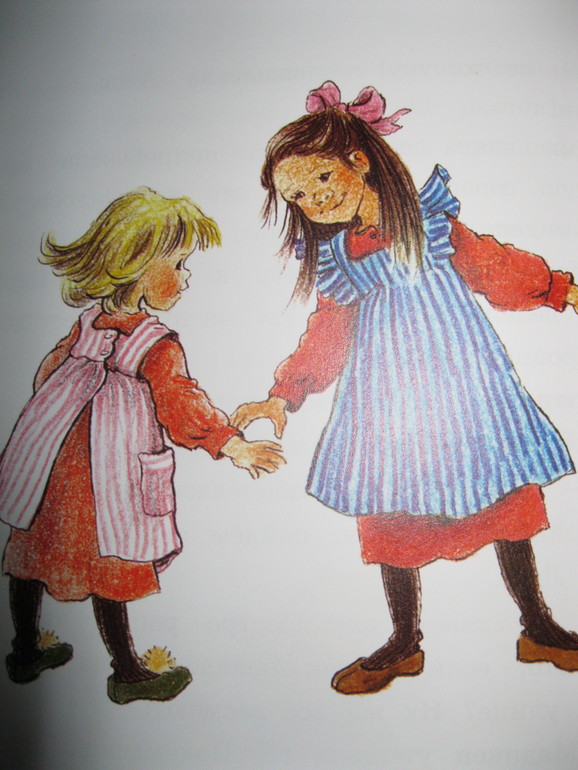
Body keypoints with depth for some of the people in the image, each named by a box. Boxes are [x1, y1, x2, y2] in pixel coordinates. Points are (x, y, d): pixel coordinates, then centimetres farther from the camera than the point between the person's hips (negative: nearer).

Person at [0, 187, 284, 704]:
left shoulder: (87, 323, 3)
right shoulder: (159, 345, -17)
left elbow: (49, 374, 13)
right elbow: (181, 403, -21)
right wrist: (230, 444, -18)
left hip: (45, 457, 8)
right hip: (105, 472, -7)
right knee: (109, 565, 4)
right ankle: (127, 674, 21)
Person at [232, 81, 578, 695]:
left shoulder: (431, 221, 1)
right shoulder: (332, 263, 4)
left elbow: (498, 268, 9)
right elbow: (325, 339, 9)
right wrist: (281, 397, 2)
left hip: (462, 380, -1)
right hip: (388, 400, 2)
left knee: (507, 499, 7)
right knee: (390, 517, 6)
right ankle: (404, 644, 27)